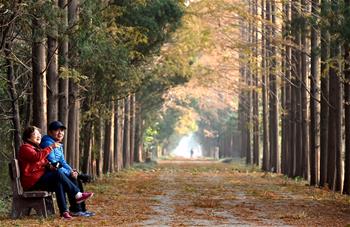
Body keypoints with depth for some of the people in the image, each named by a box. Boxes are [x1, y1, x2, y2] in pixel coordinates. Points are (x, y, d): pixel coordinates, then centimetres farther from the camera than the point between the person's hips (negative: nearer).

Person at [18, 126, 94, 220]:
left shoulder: (36, 148, 26)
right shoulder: (25, 148, -4)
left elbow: (43, 162, 28)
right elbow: (37, 157, -24)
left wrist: (50, 165, 4)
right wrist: (51, 147, -24)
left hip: (40, 178, 9)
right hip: (32, 182, -9)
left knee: (58, 183, -23)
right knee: (58, 174, -27)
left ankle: (64, 211, -32)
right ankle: (78, 195, -23)